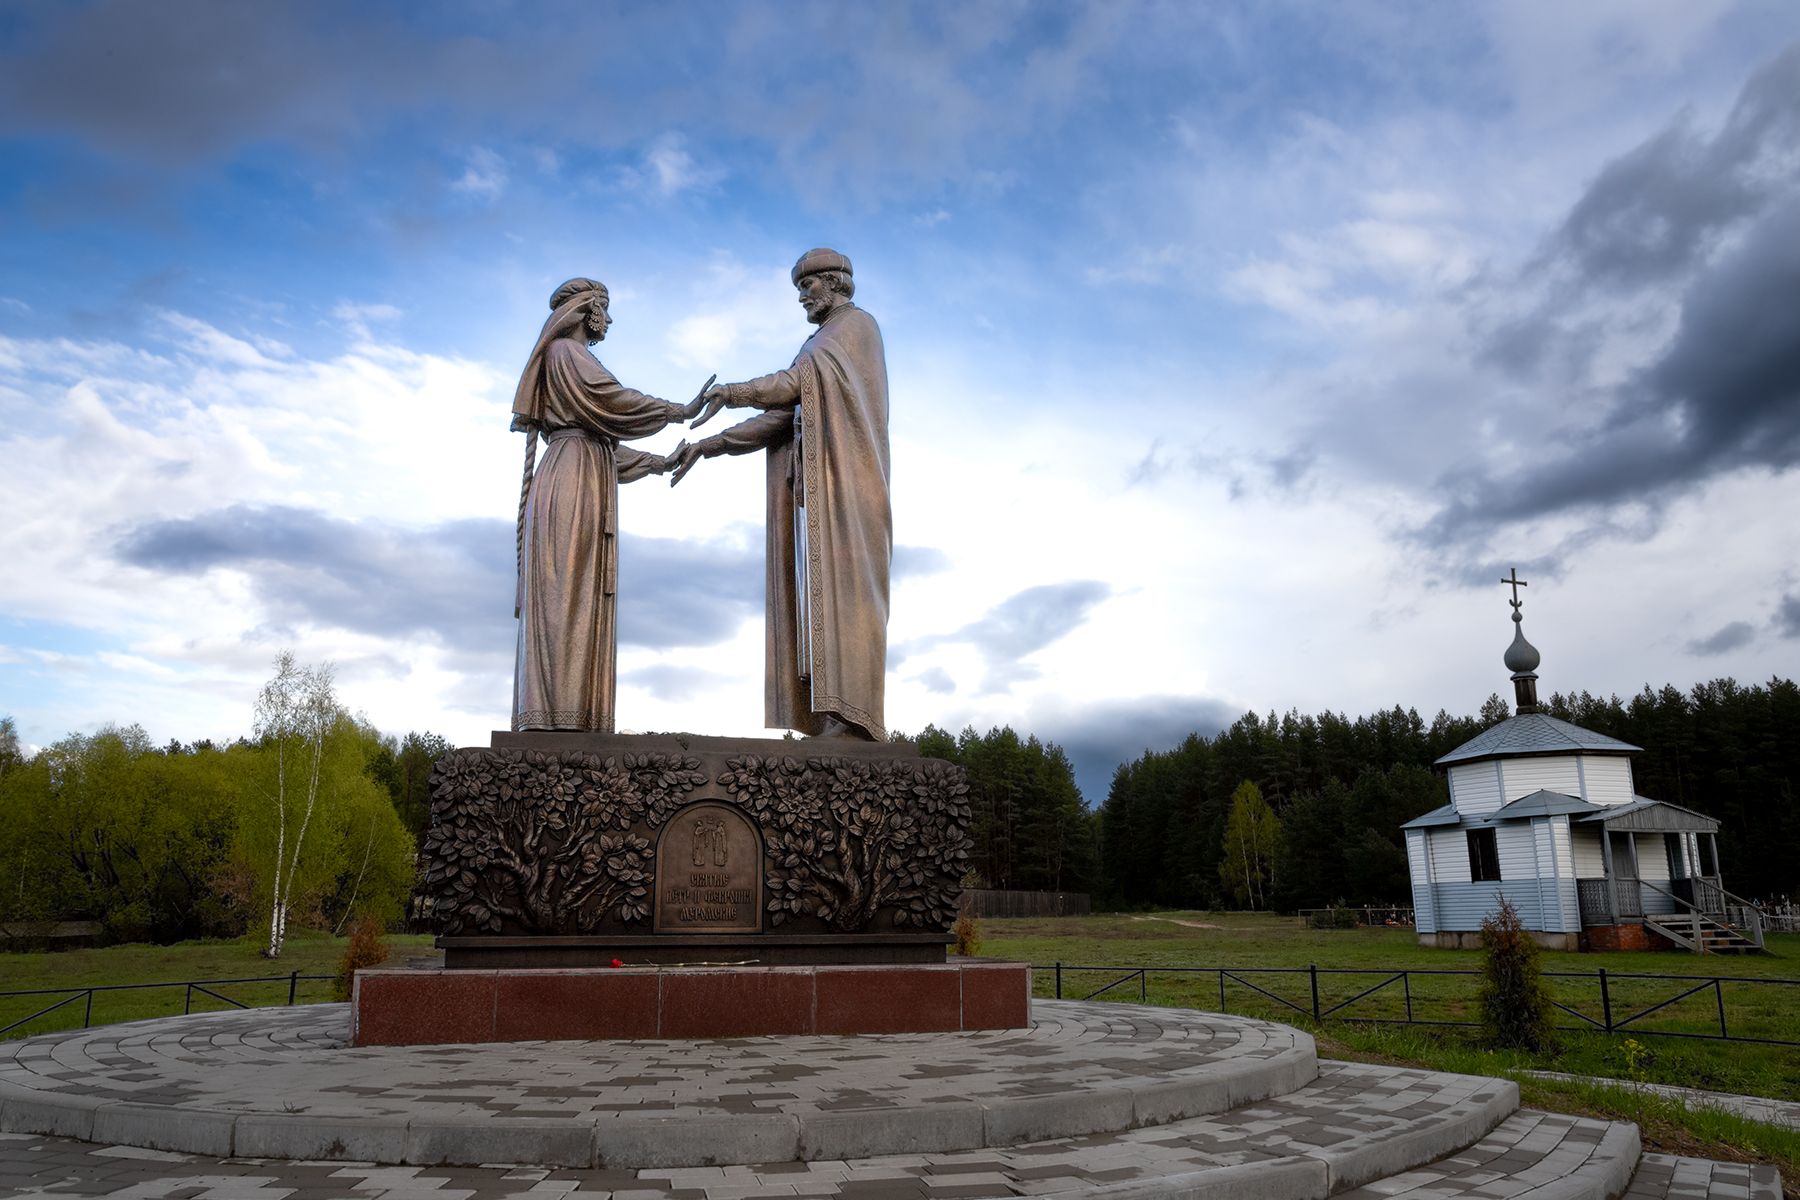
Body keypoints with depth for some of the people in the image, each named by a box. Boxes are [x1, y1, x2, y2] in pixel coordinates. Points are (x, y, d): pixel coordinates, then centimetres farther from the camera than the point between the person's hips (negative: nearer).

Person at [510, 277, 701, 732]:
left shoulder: (575, 359, 30)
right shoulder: (565, 351, 2)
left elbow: (601, 436, 28)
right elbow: (612, 400, -12)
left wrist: (652, 462, 29)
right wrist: (677, 411, -4)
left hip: (585, 486, 9)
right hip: (573, 481, -9)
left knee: (580, 598, 0)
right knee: (566, 594, -17)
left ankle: (565, 719, -5)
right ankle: (558, 715, -24)